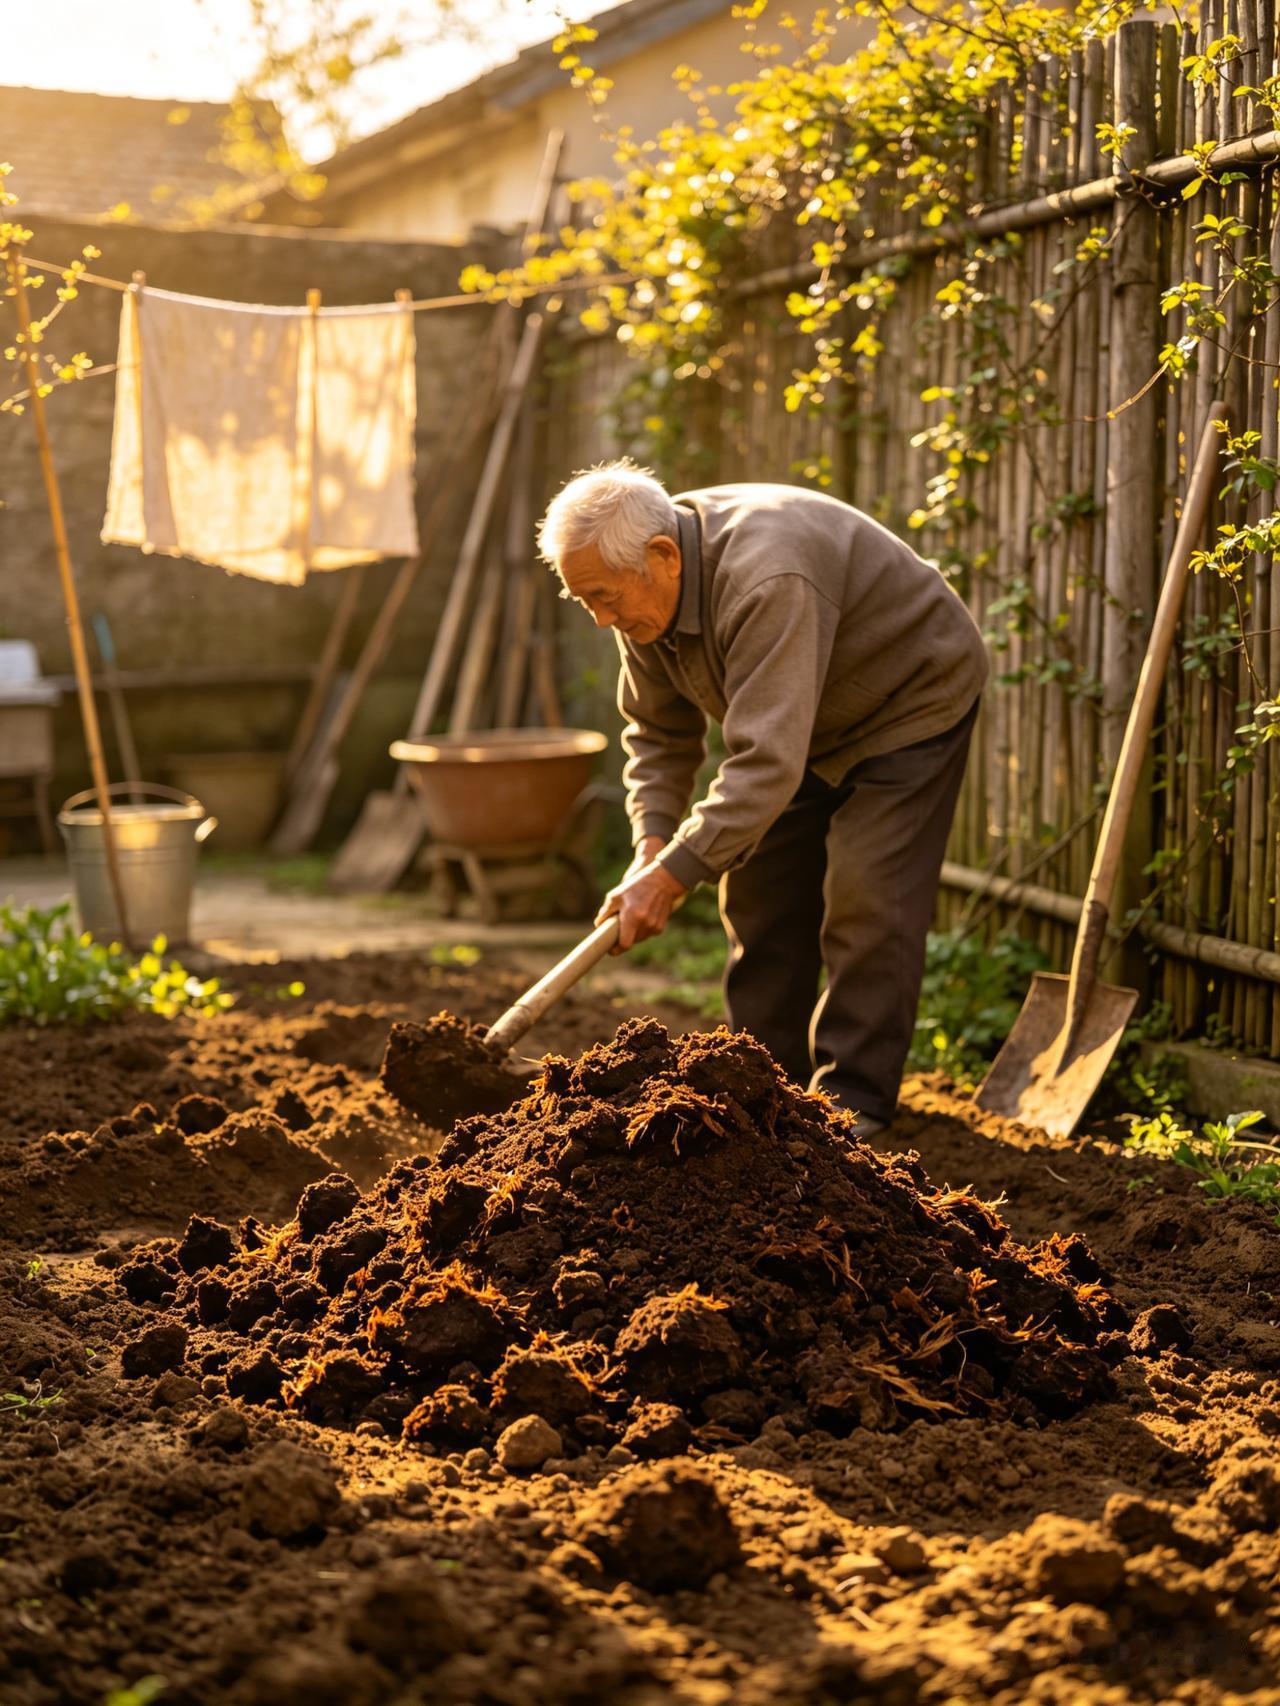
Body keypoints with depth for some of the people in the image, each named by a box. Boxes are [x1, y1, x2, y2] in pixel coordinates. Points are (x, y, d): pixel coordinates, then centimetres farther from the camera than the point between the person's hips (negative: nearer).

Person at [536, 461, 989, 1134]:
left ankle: (853, 1100, -6)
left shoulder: (766, 580, -41)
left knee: (867, 901, -15)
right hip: (809, 725, 8)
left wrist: (671, 876, -44)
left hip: (913, 699, -8)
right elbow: (658, 734, -2)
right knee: (761, 894, 4)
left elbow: (766, 761, -45)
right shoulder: (642, 591, -12)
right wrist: (652, 841, -18)